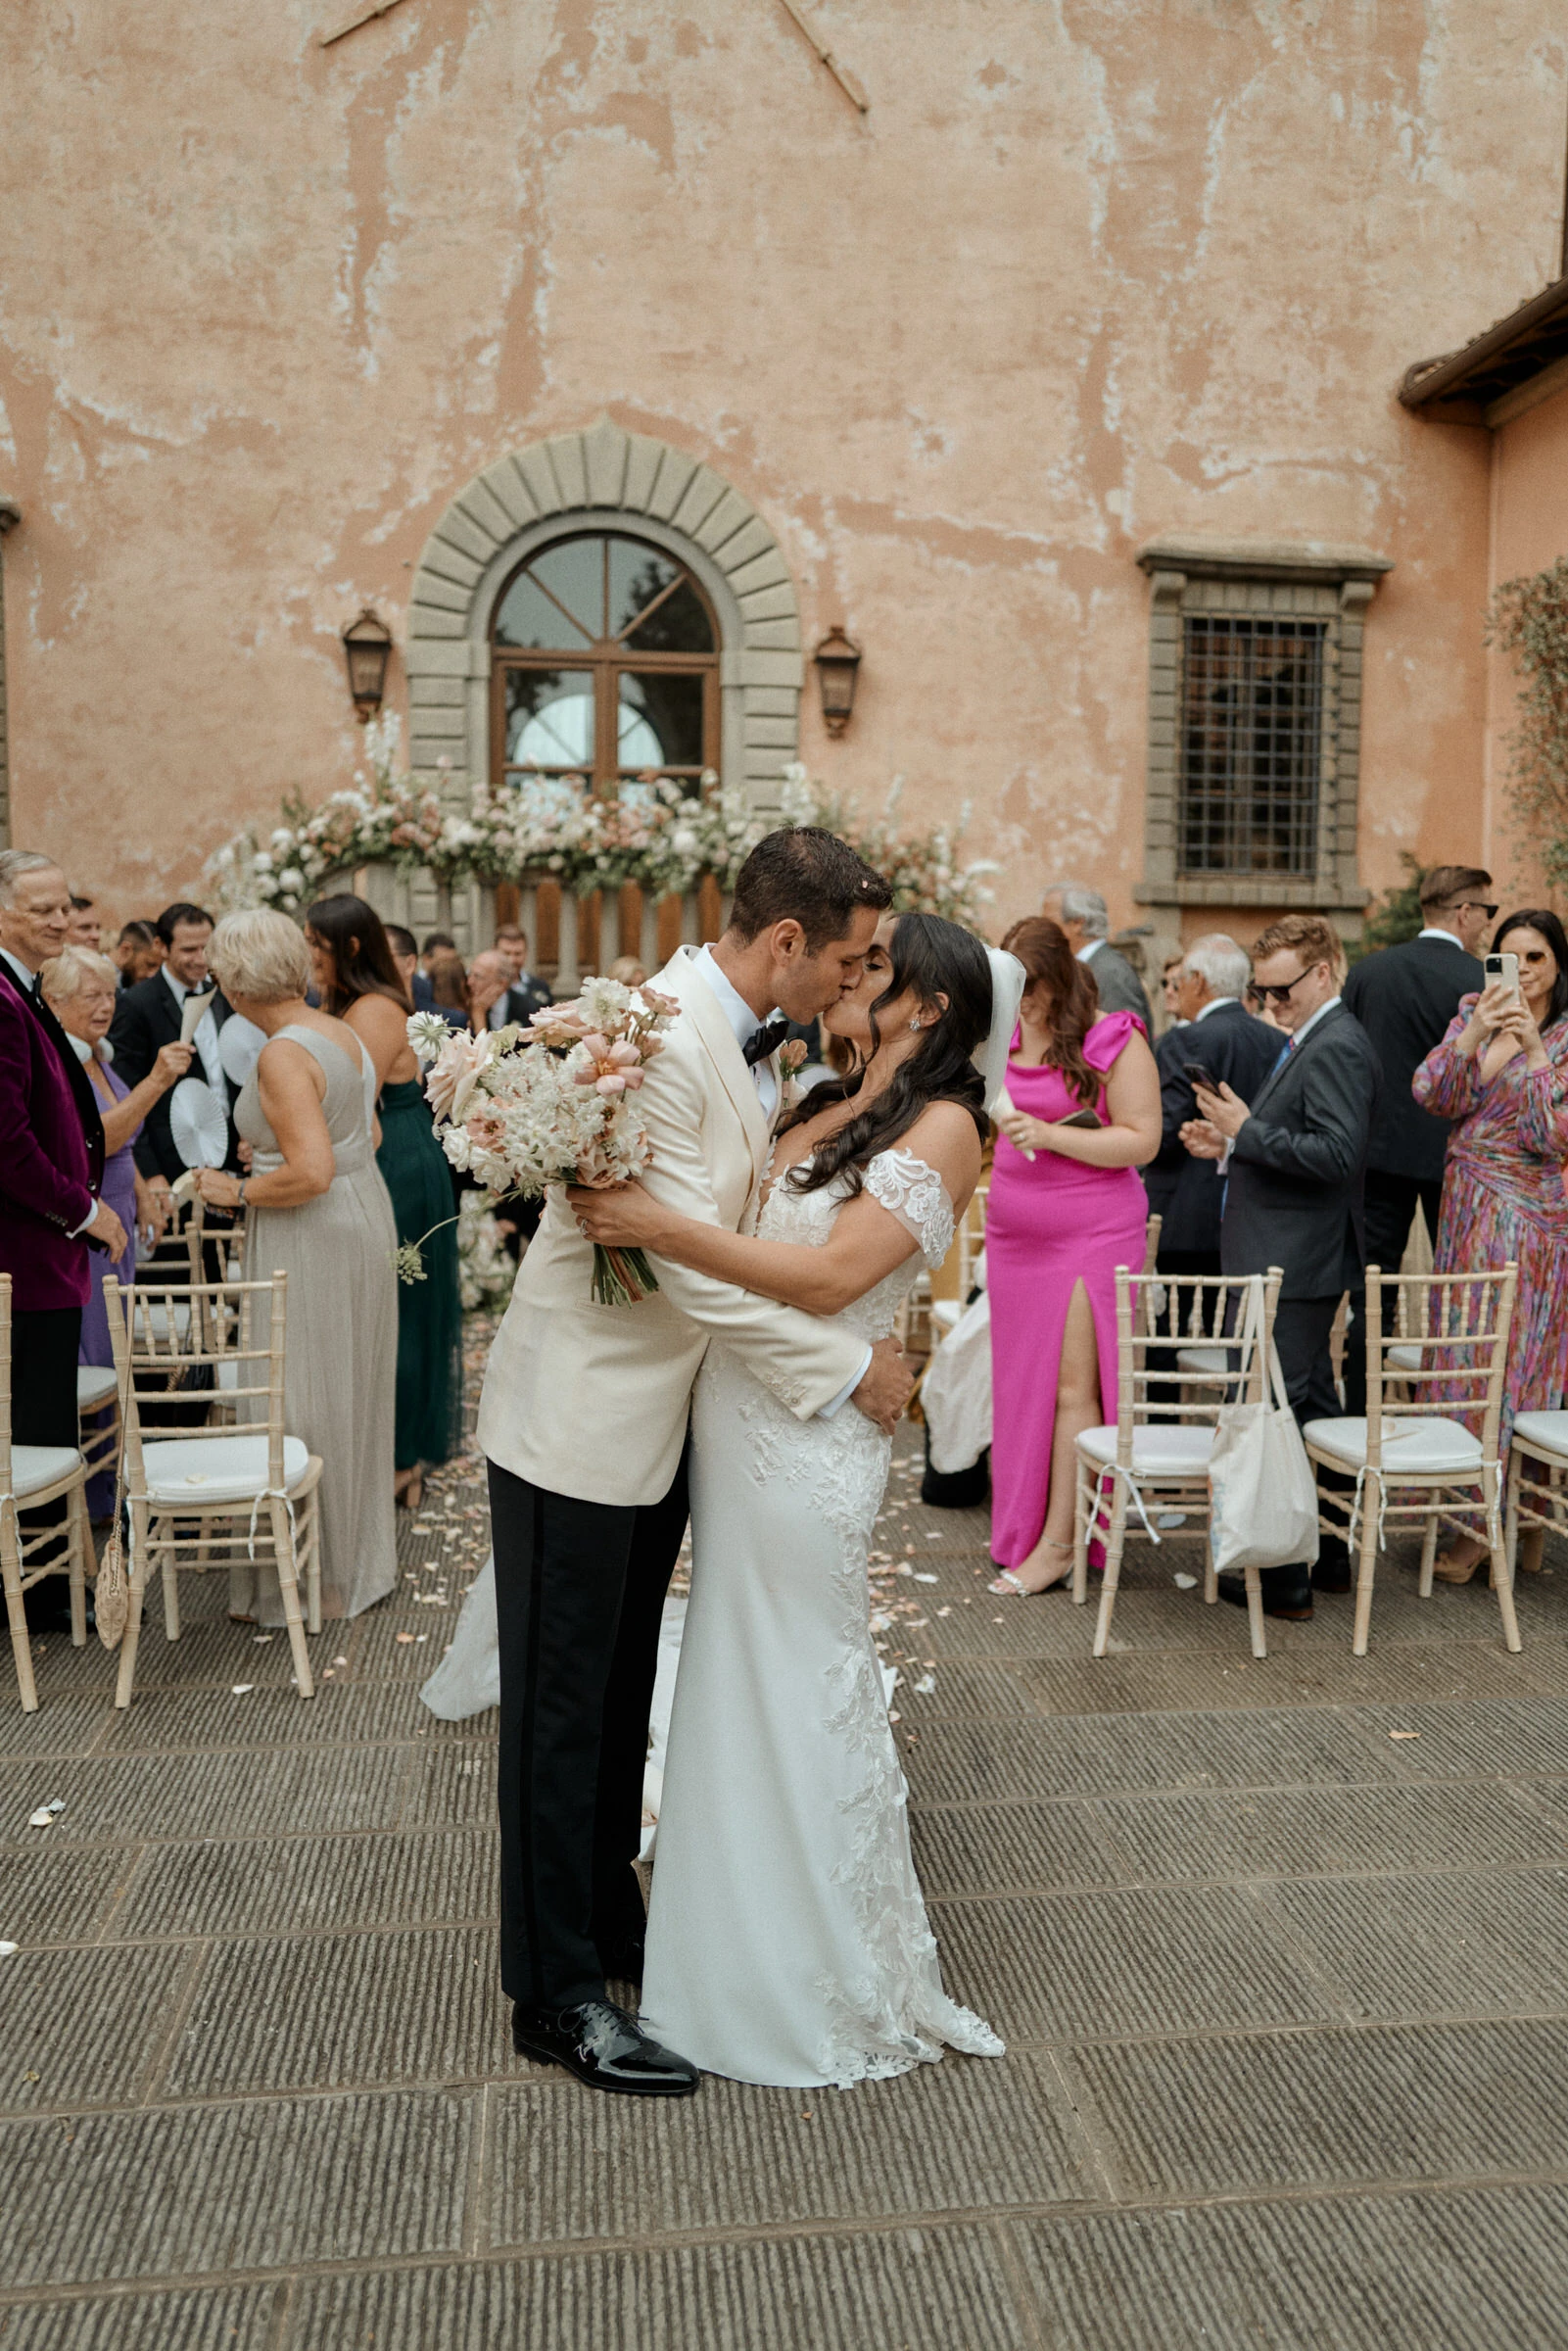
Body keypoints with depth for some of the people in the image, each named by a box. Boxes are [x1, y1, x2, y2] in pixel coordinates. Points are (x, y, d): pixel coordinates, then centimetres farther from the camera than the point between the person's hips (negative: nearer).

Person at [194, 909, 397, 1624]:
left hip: (311, 1239, -9)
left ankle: (310, 1581, 14)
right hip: (363, 1221, 9)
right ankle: (361, 1561, 32)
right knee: (347, 1397, 19)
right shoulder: (342, 1034, 7)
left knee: (300, 1404, 2)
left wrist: (237, 1191, -13)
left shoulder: (282, 1055, -20)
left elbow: (311, 1172, -27)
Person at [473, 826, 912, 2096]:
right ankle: (557, 1993, 22)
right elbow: (690, 1265, -28)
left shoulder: (756, 1039, 4)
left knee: (626, 1691, 21)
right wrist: (849, 1367, -20)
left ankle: (609, 1919, 39)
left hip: (665, 1412, 9)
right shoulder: (659, 1038, -26)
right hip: (583, 1414, -9)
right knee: (564, 1706, 6)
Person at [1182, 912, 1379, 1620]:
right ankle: (1327, 1555, 31)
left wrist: (1246, 1130, -20)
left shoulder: (1337, 1047, -16)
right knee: (1310, 1409, 18)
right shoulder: (1307, 1042, 17)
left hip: (1291, 1269, -11)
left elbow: (1338, 1156, -25)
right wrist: (1229, 1143, 8)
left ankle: (1283, 1579, 5)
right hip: (1288, 1263, 11)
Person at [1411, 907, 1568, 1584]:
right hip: (1467, 1207, 5)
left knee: (1513, 1356, -2)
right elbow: (1430, 1094, -6)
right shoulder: (1474, 1014, 7)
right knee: (1470, 1355, 8)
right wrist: (1475, 1035, -20)